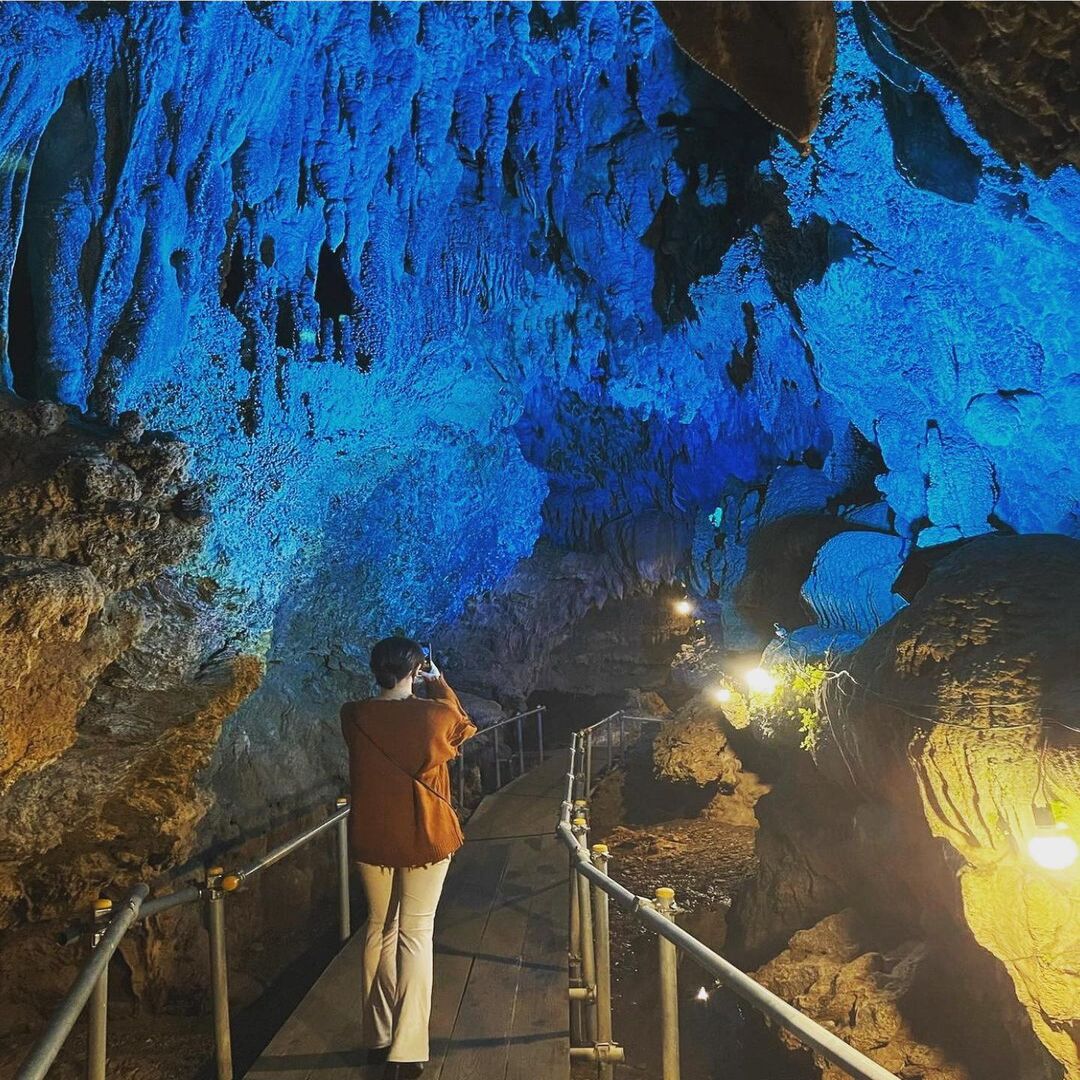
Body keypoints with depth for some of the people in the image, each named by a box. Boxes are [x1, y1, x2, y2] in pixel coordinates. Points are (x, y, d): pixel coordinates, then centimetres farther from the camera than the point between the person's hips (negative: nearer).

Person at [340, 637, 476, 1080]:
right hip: (424, 838, -3)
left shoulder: (353, 716, -9)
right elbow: (462, 727, 9)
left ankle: (378, 1038, 30)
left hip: (371, 838, 3)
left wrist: (399, 691, 22)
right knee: (415, 934, 8)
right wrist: (440, 685, 21)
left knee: (380, 929, 19)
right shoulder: (437, 714, -15)